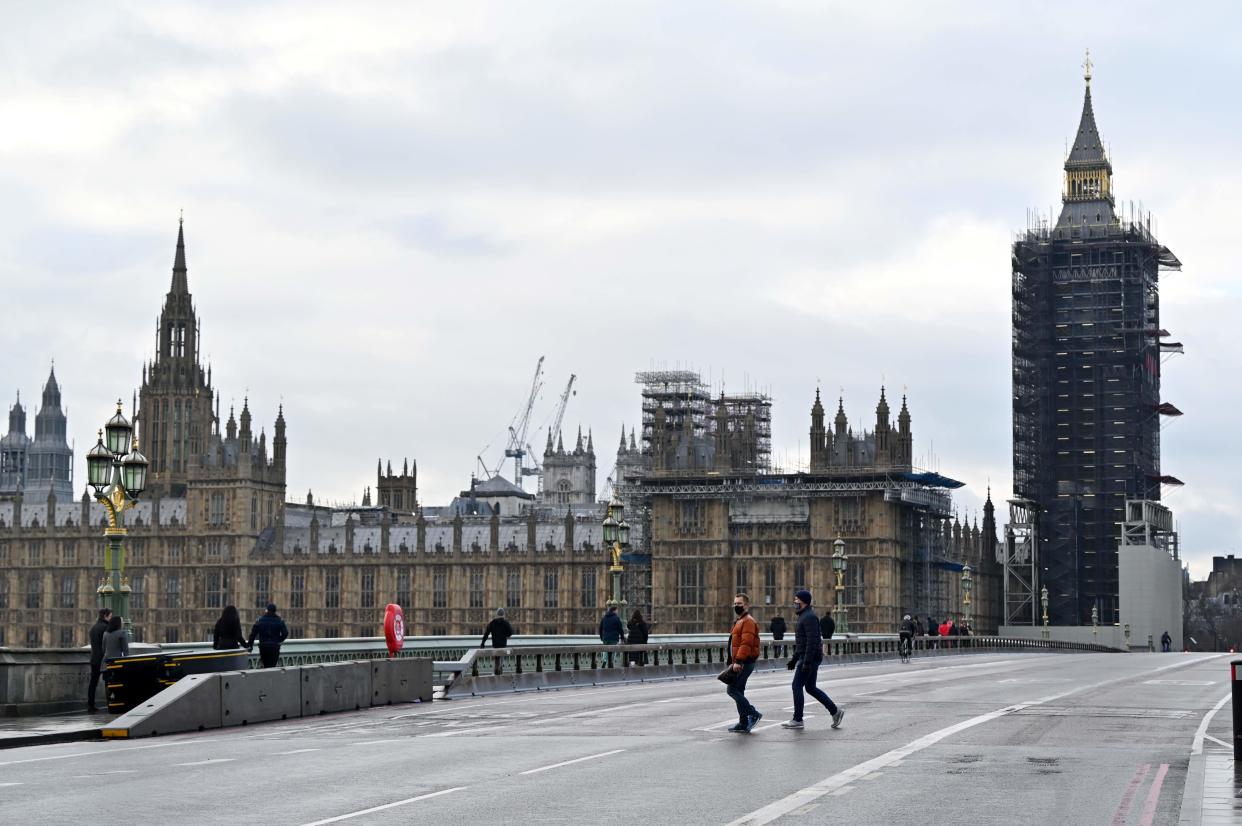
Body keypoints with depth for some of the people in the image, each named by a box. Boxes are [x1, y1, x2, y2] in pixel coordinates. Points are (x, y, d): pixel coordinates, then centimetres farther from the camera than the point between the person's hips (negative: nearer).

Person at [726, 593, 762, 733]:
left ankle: (753, 714, -8)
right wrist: (733, 662, 23)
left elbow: (746, 643, -23)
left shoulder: (748, 621, -12)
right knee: (738, 692, 10)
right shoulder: (739, 621, 21)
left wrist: (738, 661, -28)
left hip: (744, 663, -10)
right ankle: (744, 724, 12)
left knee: (732, 690, -13)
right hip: (739, 663, 10)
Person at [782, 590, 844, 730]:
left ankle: (797, 720, -1)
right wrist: (794, 660, 23)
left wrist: (807, 662, -26)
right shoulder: (804, 616, 18)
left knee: (797, 686, -6)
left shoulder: (809, 617, -15)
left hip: (810, 658, -10)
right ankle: (835, 711, 14)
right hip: (805, 658, 10)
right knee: (810, 688, 12)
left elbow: (812, 641, -23)